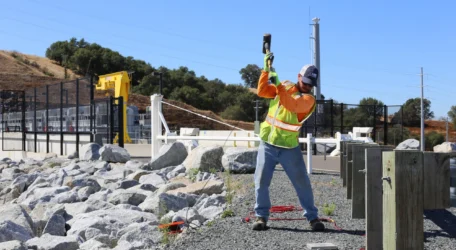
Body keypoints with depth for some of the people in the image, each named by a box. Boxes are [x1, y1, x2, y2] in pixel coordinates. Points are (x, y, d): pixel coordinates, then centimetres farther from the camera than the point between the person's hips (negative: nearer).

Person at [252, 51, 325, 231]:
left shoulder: (309, 99, -10)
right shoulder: (286, 85, 6)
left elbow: (291, 105, -28)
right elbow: (261, 92, -1)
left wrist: (278, 84, -34)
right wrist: (266, 70, -10)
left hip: (289, 148, -3)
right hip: (267, 144, 3)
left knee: (302, 183, 1)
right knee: (261, 181, 1)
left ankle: (312, 217, 15)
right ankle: (261, 216, 14)